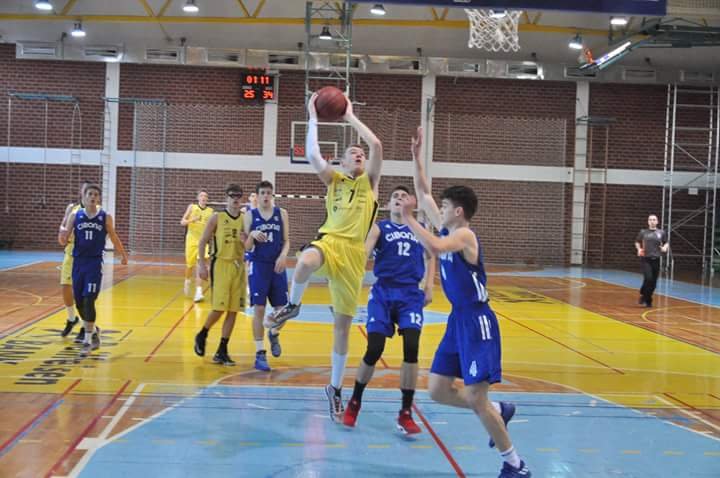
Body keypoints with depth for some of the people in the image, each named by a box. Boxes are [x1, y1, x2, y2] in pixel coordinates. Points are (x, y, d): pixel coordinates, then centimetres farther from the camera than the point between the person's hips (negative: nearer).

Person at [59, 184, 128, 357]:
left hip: (95, 263, -3)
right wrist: (62, 235, -24)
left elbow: (114, 237, 14)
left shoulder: (105, 217, -2)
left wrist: (123, 255, 24)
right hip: (78, 262, 3)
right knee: (79, 302, 9)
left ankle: (88, 340, -4)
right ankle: (93, 330, 34)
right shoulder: (75, 216, 1)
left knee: (89, 301, -11)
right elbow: (64, 241, -1)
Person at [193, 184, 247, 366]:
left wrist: (245, 241, -9)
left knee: (233, 311, 2)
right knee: (219, 308, -9)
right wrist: (201, 265, -7)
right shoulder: (217, 218, -2)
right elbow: (203, 242, 0)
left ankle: (222, 351, 10)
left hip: (238, 267, 4)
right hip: (220, 265, -4)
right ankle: (202, 335, 19)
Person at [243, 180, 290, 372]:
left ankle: (274, 334, 36)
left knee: (283, 308, 3)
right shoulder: (250, 215, 1)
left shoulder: (281, 213, 5)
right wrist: (252, 236, -21)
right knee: (259, 309, -5)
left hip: (277, 266, 2)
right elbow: (247, 247, 0)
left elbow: (286, 241, 5)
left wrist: (283, 256, -14)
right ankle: (260, 354, 2)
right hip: (258, 266, -2)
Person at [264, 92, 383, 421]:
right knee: (306, 261, -41)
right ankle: (292, 306, -9)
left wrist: (350, 117, 7)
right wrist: (313, 118, 4)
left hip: (353, 253, 1)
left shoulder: (369, 181, 13)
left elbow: (377, 145, -2)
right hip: (329, 242, -1)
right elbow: (312, 154, -2)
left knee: (342, 325, 5)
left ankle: (335, 388, 20)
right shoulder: (334, 180, 15)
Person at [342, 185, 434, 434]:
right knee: (374, 350, -6)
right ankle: (354, 403, 19)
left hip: (411, 294, 2)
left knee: (411, 349, -12)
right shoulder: (379, 228, 5)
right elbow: (363, 253, -9)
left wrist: (429, 286, 11)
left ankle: (406, 414, 1)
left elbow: (430, 257, 24)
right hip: (383, 292, -2)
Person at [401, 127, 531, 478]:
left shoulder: (464, 235, -17)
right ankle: (499, 410, 28)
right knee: (437, 390, 10)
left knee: (475, 398, -7)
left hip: (477, 322, -9)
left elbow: (435, 248, -38)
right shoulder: (446, 230, 8)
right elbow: (423, 195, 15)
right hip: (457, 321, 9)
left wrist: (408, 220, -28)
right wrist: (416, 156, 9)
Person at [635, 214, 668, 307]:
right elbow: (637, 242, 13)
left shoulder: (661, 233, 7)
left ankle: (648, 300, 21)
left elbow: (666, 243, 15)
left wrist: (665, 248, -7)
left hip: (656, 260, 2)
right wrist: (639, 249, -7)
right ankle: (643, 295, 5)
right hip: (645, 259, -2)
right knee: (648, 278, -18)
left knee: (653, 282, 4)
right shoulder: (643, 232, 4)